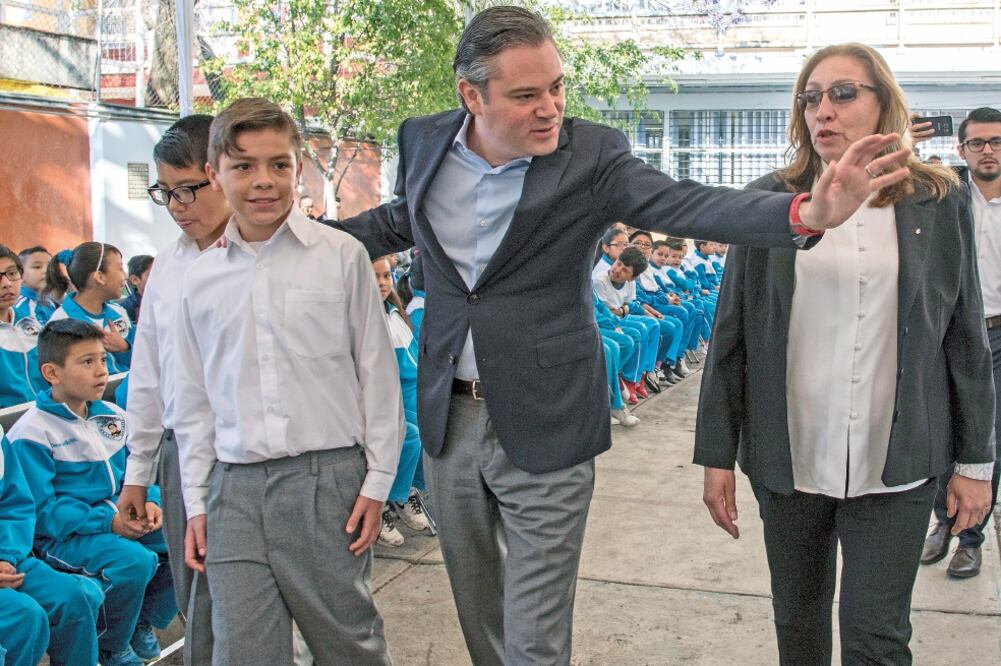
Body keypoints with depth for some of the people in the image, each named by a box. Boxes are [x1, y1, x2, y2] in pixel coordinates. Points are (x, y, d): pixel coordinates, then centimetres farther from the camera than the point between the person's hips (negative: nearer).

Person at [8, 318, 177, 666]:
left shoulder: (111, 415, 11)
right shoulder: (32, 434, -11)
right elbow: (41, 510, -16)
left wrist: (148, 502, -8)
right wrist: (107, 521, -23)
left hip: (121, 518, 7)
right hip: (63, 534, -7)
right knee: (134, 560, -32)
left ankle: (144, 621, 11)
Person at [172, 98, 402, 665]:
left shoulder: (342, 256, -2)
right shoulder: (202, 278, 8)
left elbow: (377, 374, 0)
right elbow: (194, 400, 13)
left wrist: (377, 483, -1)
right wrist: (196, 502, 12)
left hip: (327, 477, -3)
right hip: (234, 489, 3)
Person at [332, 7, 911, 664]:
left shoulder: (591, 154, -12)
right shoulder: (423, 142, 0)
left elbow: (688, 207, -24)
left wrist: (807, 213, -39)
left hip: (544, 429, -4)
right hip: (448, 416, 4)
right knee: (477, 613, 22)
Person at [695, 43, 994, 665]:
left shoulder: (937, 202, 1)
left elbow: (966, 336, 4)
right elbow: (730, 335, 2)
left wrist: (976, 460, 4)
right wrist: (717, 454, 0)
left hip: (896, 464, -1)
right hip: (789, 456, 1)